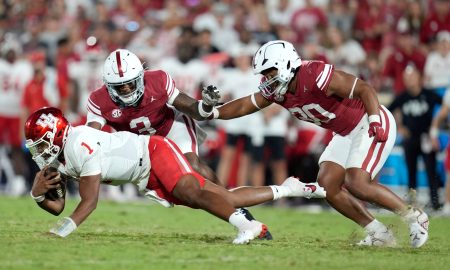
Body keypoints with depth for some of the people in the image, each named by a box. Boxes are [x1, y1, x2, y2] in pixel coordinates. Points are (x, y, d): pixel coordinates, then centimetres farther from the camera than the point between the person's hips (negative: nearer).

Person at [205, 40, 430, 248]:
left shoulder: (315, 76, -28)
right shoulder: (275, 89, -3)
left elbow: (364, 89, -25)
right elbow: (244, 106, 6)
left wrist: (374, 121, -37)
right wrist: (212, 112, -7)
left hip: (371, 125, -9)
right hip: (347, 133, 9)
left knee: (356, 183, -21)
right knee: (327, 185, -1)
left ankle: (414, 217, -4)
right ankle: (379, 234, 6)